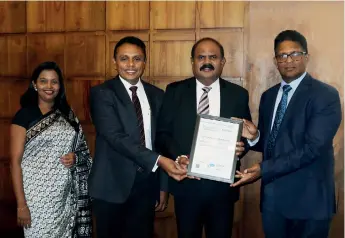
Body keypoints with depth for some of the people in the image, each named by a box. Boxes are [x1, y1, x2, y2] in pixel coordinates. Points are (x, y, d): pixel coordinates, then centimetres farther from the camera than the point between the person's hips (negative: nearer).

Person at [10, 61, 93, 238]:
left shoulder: (68, 114, 8)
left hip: (67, 194, 4)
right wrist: (21, 204, -14)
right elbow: (15, 161, -9)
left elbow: (82, 149, 17)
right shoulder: (24, 115, -6)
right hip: (38, 194, -4)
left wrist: (75, 157, -7)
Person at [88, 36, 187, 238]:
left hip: (147, 182, 4)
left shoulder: (157, 95, 7)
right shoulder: (102, 93, -7)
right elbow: (116, 137, -20)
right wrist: (158, 160, -29)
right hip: (113, 183, -3)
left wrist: (164, 185, 9)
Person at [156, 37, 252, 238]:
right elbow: (163, 133, 0)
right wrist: (178, 156, -17)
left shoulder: (238, 94, 3)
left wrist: (241, 146, -15)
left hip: (222, 184, 1)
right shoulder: (175, 91, 1)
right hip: (186, 182, 0)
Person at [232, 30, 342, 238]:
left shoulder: (326, 95, -11)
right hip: (272, 195, 6)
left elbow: (312, 148, -20)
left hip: (307, 198, -5)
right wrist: (255, 136, -10)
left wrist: (264, 169, -23)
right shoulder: (269, 96, 10)